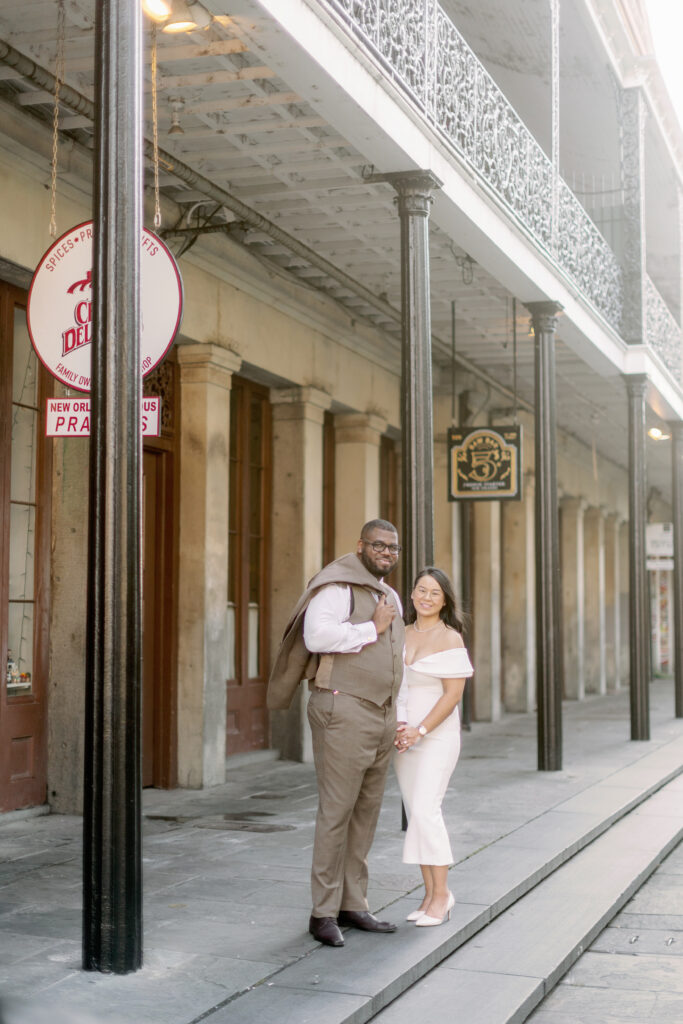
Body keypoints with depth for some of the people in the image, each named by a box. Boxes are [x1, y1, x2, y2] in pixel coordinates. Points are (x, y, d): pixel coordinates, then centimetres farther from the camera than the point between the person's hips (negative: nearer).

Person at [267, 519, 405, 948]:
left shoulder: (391, 597, 19)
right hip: (344, 712, -8)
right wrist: (373, 629, -16)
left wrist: (397, 718, 24)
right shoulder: (338, 586, -8)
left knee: (367, 811, 10)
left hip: (382, 717, 8)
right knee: (336, 811, -8)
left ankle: (353, 905, 17)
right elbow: (317, 635, -25)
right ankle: (323, 913, -2)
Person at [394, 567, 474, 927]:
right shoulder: (402, 635, 10)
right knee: (415, 812, 6)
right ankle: (430, 895, 12)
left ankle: (441, 893, -5)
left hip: (437, 735, -6)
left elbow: (453, 693, -13)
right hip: (404, 735, 6)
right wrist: (395, 726, -3)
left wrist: (420, 731, -18)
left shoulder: (449, 638, -8)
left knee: (425, 809, -16)